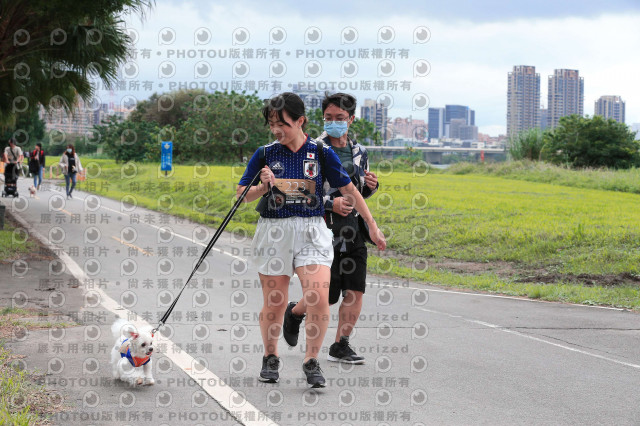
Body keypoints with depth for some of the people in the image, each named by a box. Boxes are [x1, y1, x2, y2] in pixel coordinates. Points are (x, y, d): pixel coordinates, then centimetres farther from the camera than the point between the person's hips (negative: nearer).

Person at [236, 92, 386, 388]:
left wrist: (372, 226, 7)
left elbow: (349, 189, 6)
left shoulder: (321, 153, 0)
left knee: (319, 300, -15)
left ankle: (311, 361, 1)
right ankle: (270, 358, 28)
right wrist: (264, 186, -14)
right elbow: (242, 195, 7)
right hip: (273, 231, 1)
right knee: (274, 304, 4)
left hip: (311, 233, -1)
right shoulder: (265, 154, 2)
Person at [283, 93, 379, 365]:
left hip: (353, 231, 5)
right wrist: (330, 203, -20)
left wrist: (371, 186, 1)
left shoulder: (359, 152, 13)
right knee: (326, 296, -2)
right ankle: (294, 312, 30)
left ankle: (340, 347, 9)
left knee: (355, 291, -2)